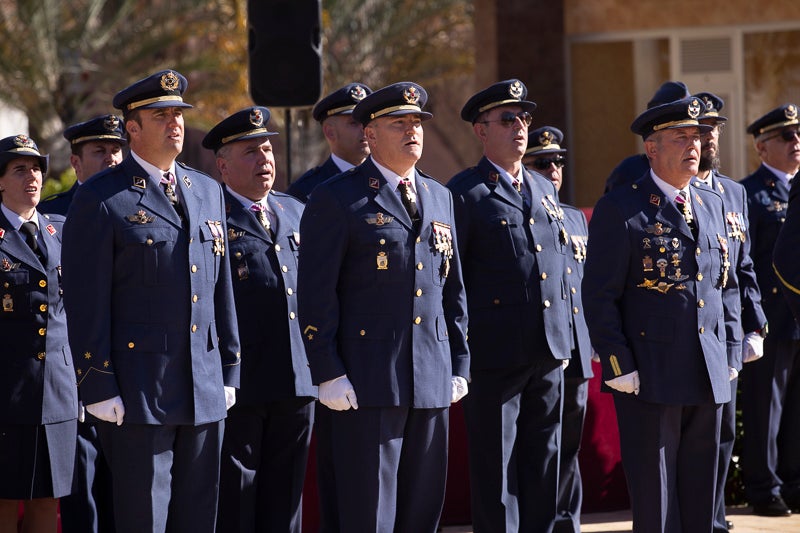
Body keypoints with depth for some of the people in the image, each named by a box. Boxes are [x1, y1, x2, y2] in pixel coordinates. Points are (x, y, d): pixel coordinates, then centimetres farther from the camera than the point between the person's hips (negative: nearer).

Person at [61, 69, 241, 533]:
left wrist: (229, 370, 13)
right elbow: (86, 304, -8)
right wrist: (98, 389, -13)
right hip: (138, 391, -6)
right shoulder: (101, 200, -5)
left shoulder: (208, 192, 14)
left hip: (205, 391, 6)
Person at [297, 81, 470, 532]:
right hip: (368, 381, -6)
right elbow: (316, 295, -7)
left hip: (432, 380, 6)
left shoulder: (440, 198, 16)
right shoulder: (337, 199, -3)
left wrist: (459, 364, 13)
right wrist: (328, 373, -13)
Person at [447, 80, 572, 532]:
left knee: (544, 462, 10)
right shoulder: (465, 193, -6)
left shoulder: (545, 189, 15)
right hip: (496, 355, -6)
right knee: (496, 466, -1)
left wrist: (565, 337, 16)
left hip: (549, 354, 6)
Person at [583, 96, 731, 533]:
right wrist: (618, 366, -14)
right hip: (650, 378, -6)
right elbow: (599, 297, -9)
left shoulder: (712, 205, 14)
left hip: (707, 378, 6)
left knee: (700, 496, 9)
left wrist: (720, 358, 17)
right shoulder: (619, 210, -7)